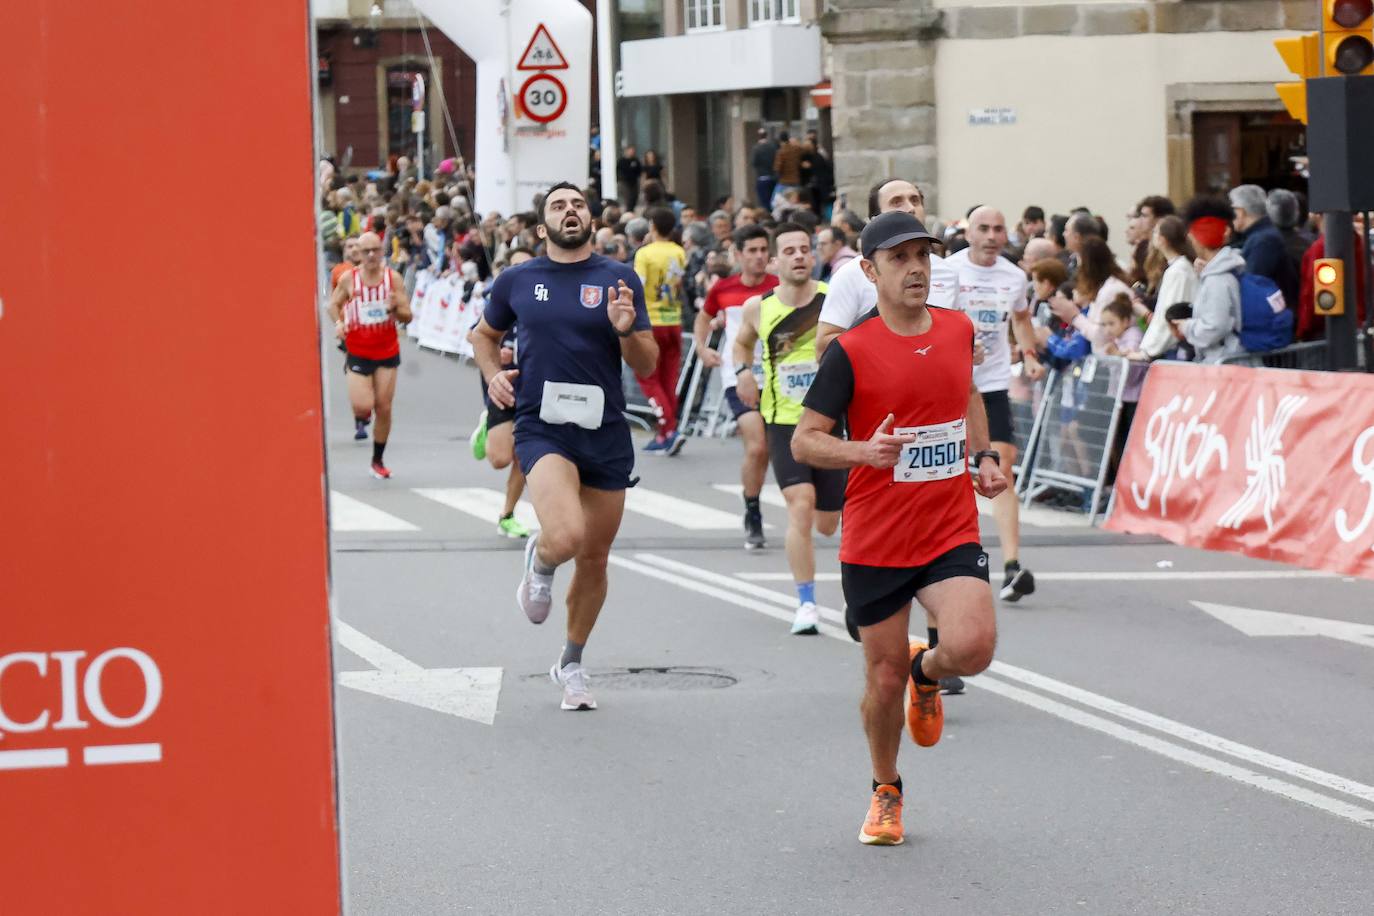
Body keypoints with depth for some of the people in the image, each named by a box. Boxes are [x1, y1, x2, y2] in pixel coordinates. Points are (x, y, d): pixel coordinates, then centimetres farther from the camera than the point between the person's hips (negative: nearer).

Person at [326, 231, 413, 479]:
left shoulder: (393, 278, -6)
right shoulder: (349, 279, -7)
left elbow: (407, 316, -3)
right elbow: (334, 304, 9)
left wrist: (395, 309, -25)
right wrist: (338, 322, -11)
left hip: (387, 352, 1)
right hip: (358, 353, -1)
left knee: (384, 409, 4)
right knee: (363, 406, -15)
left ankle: (378, 461, 20)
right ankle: (360, 418, 24)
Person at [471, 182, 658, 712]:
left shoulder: (619, 280, 3)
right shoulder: (516, 282, 4)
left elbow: (647, 365, 3)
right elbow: (485, 335, 22)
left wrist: (627, 329, -17)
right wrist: (493, 375, 3)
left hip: (606, 432, 2)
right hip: (542, 430, -2)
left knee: (594, 559, 11)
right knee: (565, 537, -26)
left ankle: (571, 664, 32)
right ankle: (539, 563, 12)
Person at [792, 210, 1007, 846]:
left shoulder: (958, 329, 4)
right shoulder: (851, 351, -10)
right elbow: (804, 441, -8)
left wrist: (982, 457, 11)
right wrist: (865, 451, -26)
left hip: (952, 532, 2)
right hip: (874, 542, -2)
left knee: (972, 646, -21)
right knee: (884, 679, 6)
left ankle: (928, 668, 17)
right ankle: (885, 794, 32)